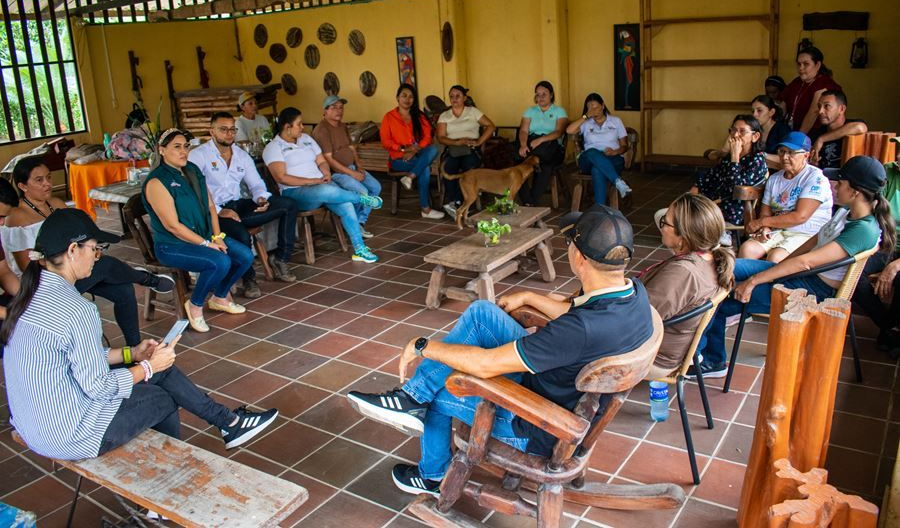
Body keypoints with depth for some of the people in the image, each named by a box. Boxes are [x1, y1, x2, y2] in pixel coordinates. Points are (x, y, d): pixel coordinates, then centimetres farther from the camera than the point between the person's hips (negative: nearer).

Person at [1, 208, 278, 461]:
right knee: (165, 397, 10)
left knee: (162, 371, 13)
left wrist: (132, 353, 9)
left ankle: (227, 421, 25)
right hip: (70, 437, -8)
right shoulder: (76, 310, -28)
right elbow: (99, 387, -21)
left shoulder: (34, 293, 2)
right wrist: (149, 366, -7)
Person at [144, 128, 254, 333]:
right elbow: (172, 225, -20)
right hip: (172, 245, -8)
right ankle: (195, 305, -5)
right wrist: (206, 244, -19)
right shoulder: (157, 182, -17)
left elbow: (210, 206, 11)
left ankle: (219, 297, 17)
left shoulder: (193, 170, 8)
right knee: (220, 262, -30)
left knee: (246, 256, -7)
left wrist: (217, 236, -4)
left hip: (205, 236, 8)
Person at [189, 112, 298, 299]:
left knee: (289, 205, -9)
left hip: (239, 206, 6)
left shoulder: (242, 156, 16)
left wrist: (261, 198, -8)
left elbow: (256, 184, 17)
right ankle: (248, 278, -9)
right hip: (214, 212, -6)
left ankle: (280, 259, -3)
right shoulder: (198, 155, -4)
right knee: (241, 235, -37)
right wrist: (218, 211, -24)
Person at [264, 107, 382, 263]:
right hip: (295, 192, -6)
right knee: (326, 191, -38)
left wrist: (326, 174, -5)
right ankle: (362, 199, -12)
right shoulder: (273, 148, -2)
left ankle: (359, 249, -19)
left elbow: (322, 161, 19)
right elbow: (282, 178, -13)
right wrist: (312, 181, -18)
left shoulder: (306, 139, 18)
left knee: (345, 204, -24)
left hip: (321, 184, 6)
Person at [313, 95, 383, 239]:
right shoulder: (321, 130, -14)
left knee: (376, 187, -8)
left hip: (352, 167, 9)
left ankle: (360, 222, 0)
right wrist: (351, 173, -22)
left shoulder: (343, 126, 15)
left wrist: (359, 167, -2)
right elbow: (328, 159, -20)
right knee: (361, 191, -26)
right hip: (335, 172, -9)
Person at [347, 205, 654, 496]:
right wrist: (528, 298, 17)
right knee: (480, 311, 0)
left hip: (541, 432, -8)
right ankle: (412, 396, 7)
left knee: (436, 391, 8)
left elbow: (485, 364, -30)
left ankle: (433, 476, 34)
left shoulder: (584, 329, -39)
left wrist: (423, 346, -16)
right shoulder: (634, 291, -12)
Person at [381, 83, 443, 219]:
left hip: (418, 156, 3)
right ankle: (425, 209, -32)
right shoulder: (389, 117, 6)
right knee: (425, 168, -33)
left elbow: (427, 137, 5)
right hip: (399, 159, -3)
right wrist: (403, 148, -17)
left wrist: (415, 150, -15)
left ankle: (409, 177, -35)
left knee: (433, 150, -32)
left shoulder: (419, 116, 15)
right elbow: (385, 141, -2)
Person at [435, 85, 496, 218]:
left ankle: (455, 203, -34)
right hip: (452, 150, 1)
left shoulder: (472, 111, 15)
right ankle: (452, 203, -32)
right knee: (449, 168, -34)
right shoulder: (444, 116, 16)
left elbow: (491, 126, 8)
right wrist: (457, 142, -15)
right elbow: (440, 138, 3)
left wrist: (479, 142, -6)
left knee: (468, 168, -34)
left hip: (471, 150, -1)